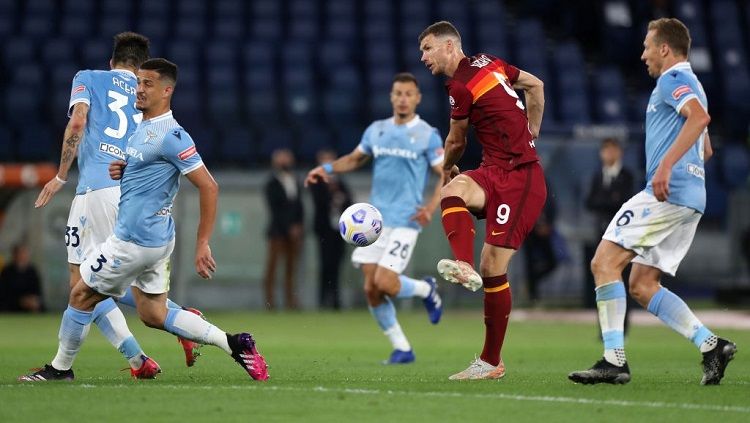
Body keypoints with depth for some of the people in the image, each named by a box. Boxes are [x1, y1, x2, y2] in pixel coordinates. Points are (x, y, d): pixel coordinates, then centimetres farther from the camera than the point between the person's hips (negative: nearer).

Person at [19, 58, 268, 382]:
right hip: (155, 238, 10)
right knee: (153, 315, 13)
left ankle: (60, 368, 17)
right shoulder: (142, 128, 11)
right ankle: (232, 343, 10)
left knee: (81, 295, 3)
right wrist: (120, 171, 3)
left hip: (135, 241, -10)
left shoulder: (171, 136, -18)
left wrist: (202, 244, -21)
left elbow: (208, 187, -20)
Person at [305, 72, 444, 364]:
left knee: (384, 281, -18)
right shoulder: (376, 130, 11)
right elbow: (355, 159, 25)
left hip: (404, 221, -5)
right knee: (371, 290, -1)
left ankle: (426, 290, 14)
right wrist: (328, 168, 6)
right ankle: (401, 348, 12)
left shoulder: (427, 135, -3)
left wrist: (431, 207, -19)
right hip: (375, 219, 5)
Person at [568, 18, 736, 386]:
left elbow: (699, 117, -25)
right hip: (689, 199, 10)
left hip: (667, 192, -10)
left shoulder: (673, 79, -4)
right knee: (642, 286, 8)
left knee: (605, 262, -12)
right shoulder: (689, 84, 27)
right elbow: (706, 150, 35)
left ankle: (614, 359, -19)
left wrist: (666, 166, -31)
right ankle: (711, 345, -1)